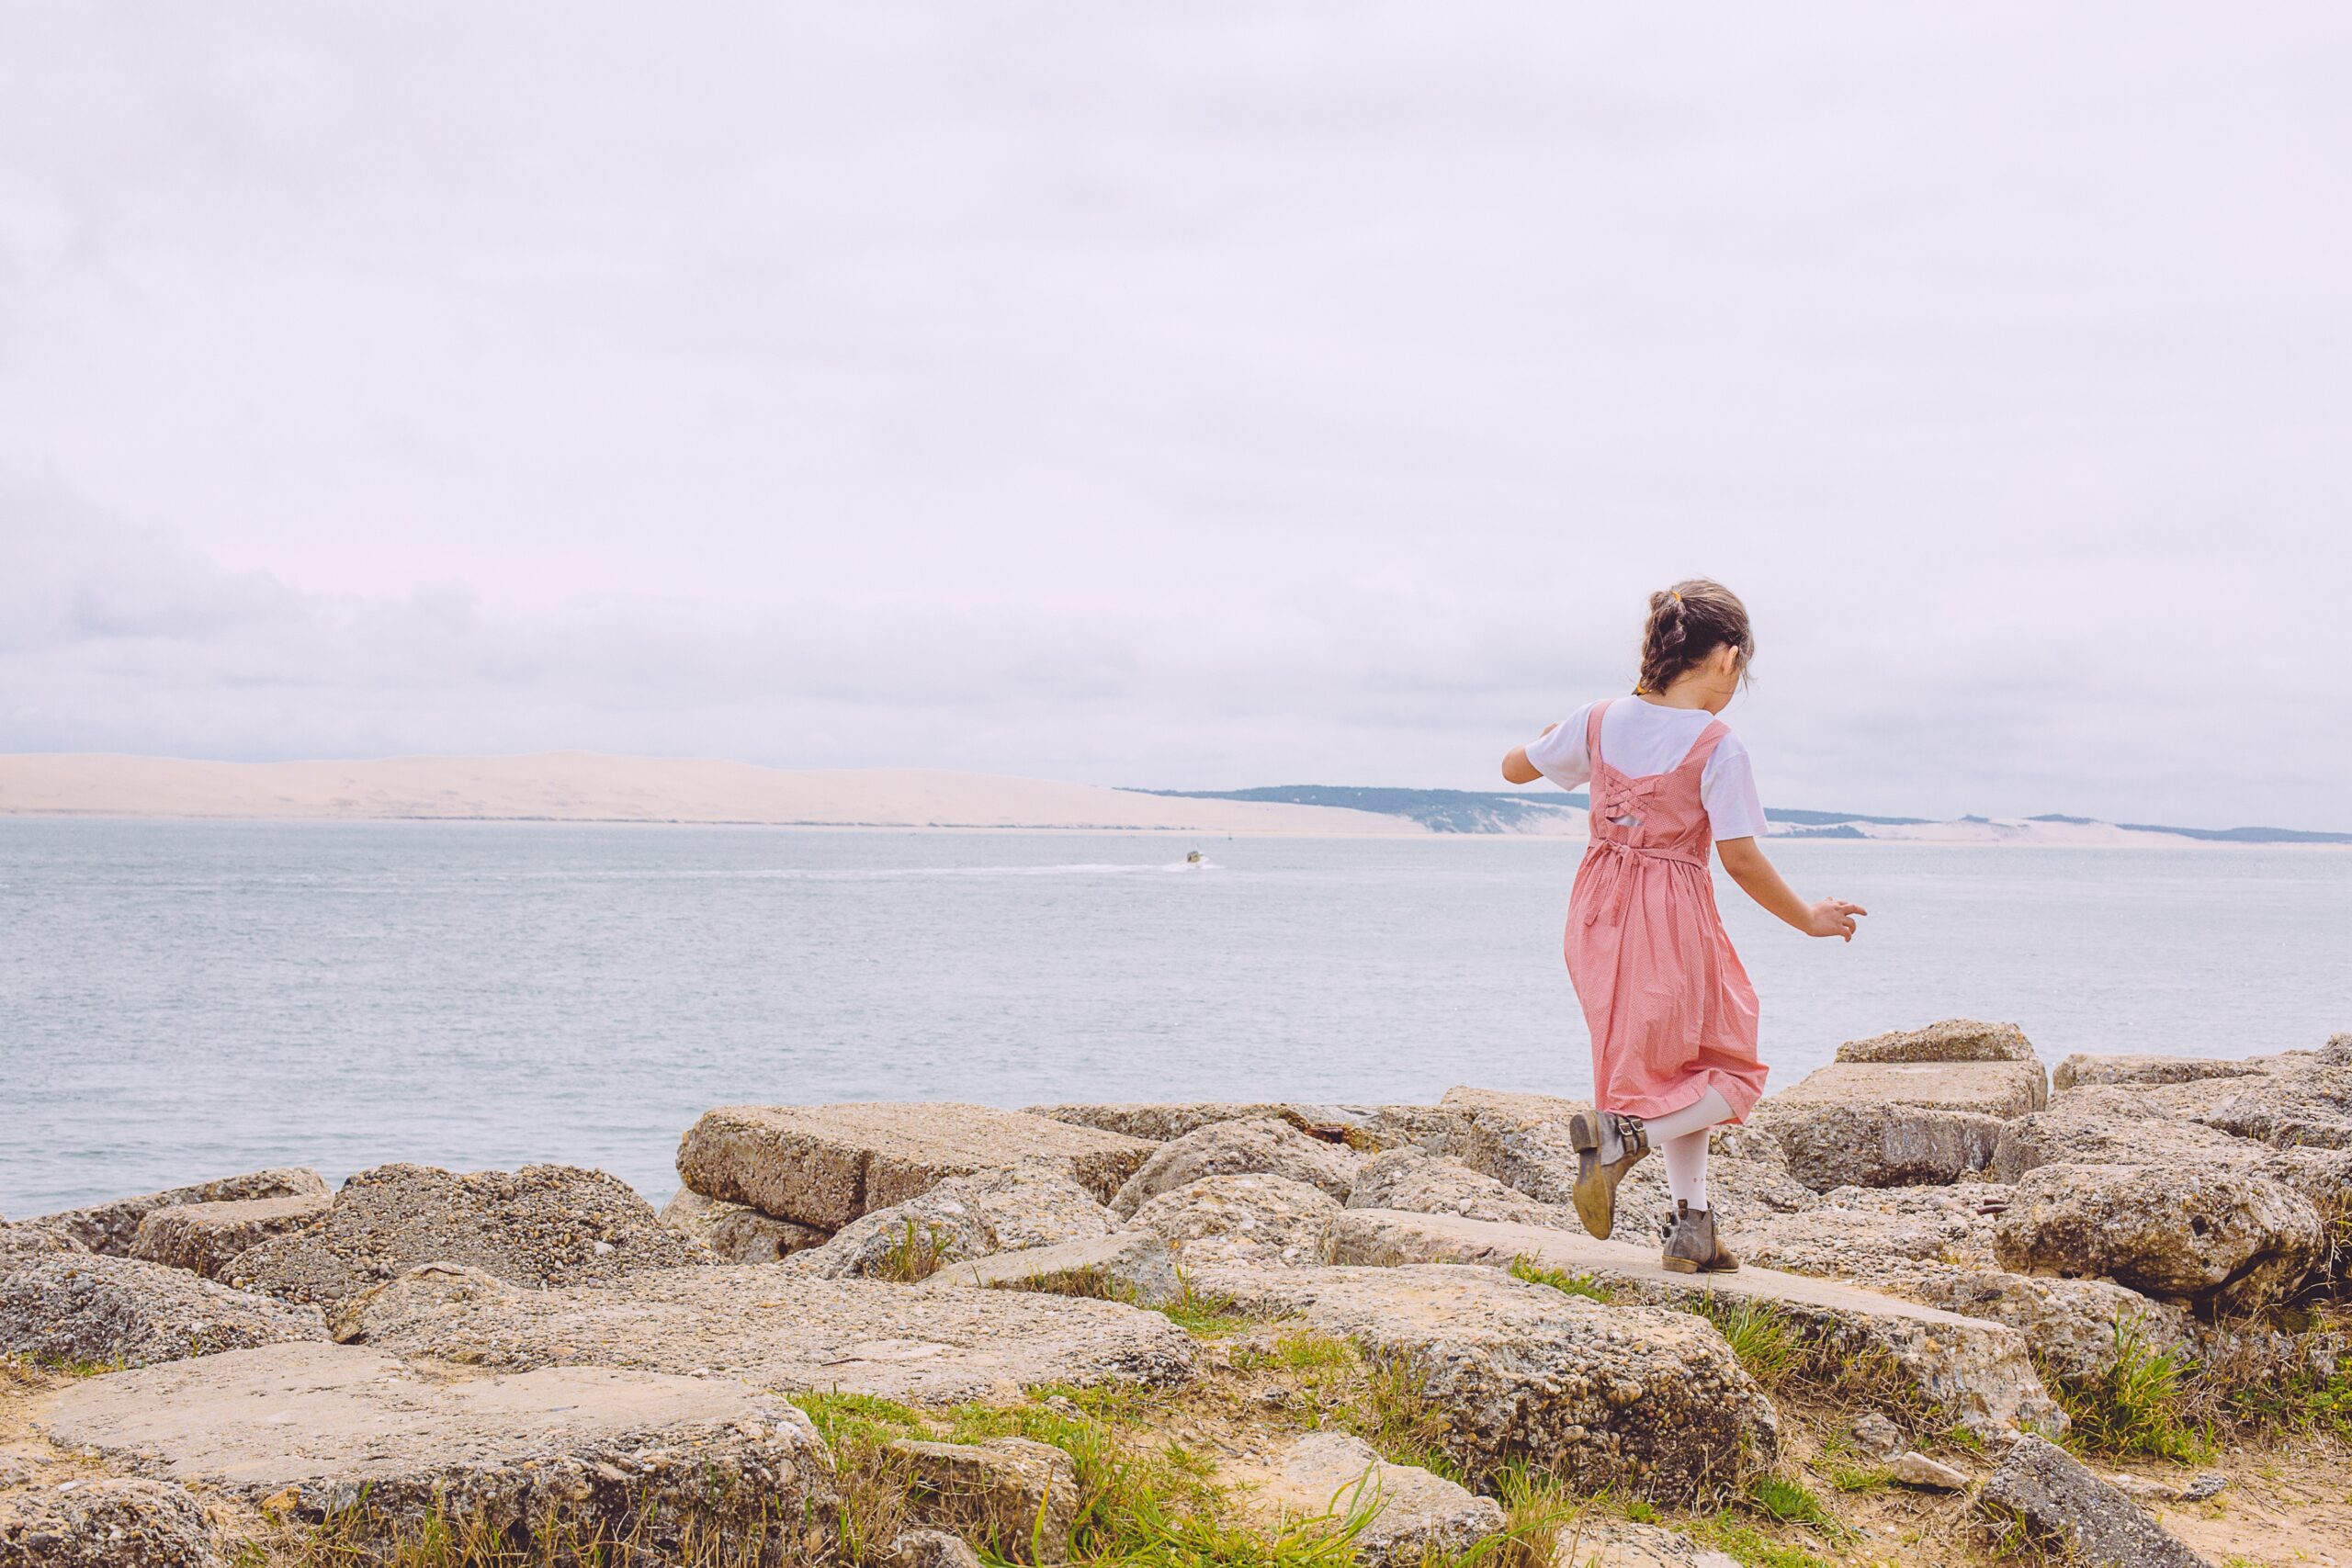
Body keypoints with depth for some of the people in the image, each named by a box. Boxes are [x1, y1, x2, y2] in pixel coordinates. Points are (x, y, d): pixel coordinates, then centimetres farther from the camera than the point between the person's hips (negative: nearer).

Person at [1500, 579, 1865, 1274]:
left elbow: (1516, 767, 13)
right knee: (1729, 1074, 11)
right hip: (1673, 920, -6)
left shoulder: (1600, 721, 0)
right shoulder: (1717, 747, -14)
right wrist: (1809, 919, -2)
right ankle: (1622, 1132, -17)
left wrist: (1559, 732, 31)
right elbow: (1741, 859, -16)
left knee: (1675, 1071, 22)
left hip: (1600, 914, 6)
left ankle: (1692, 1223, 19)